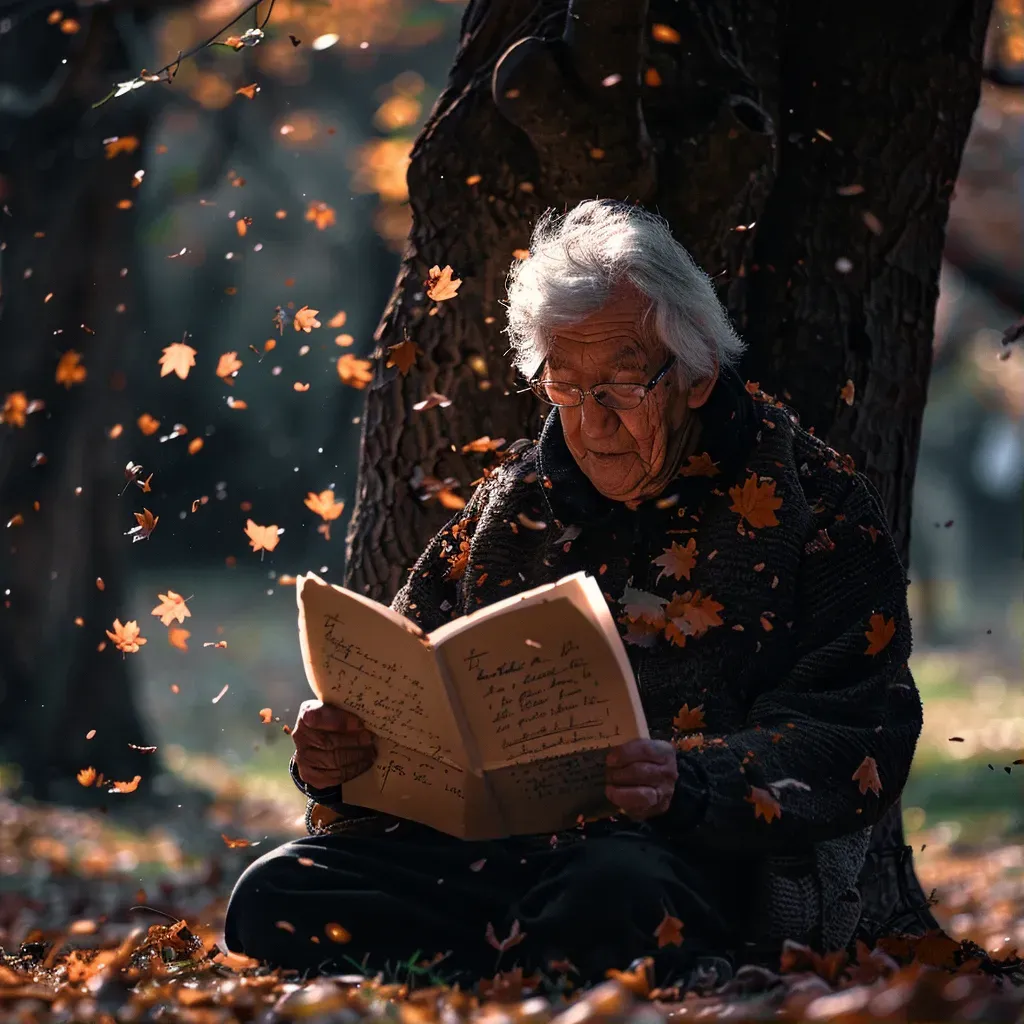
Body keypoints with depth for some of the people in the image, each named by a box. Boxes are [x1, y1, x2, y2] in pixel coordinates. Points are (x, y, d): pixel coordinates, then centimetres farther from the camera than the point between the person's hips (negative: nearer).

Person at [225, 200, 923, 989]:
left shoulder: (813, 503, 5)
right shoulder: (516, 500, 21)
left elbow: (856, 744, -6)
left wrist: (693, 783, -25)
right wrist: (334, 750, -2)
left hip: (706, 857, -6)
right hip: (495, 843, 6)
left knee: (614, 893, -43)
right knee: (274, 897, -21)